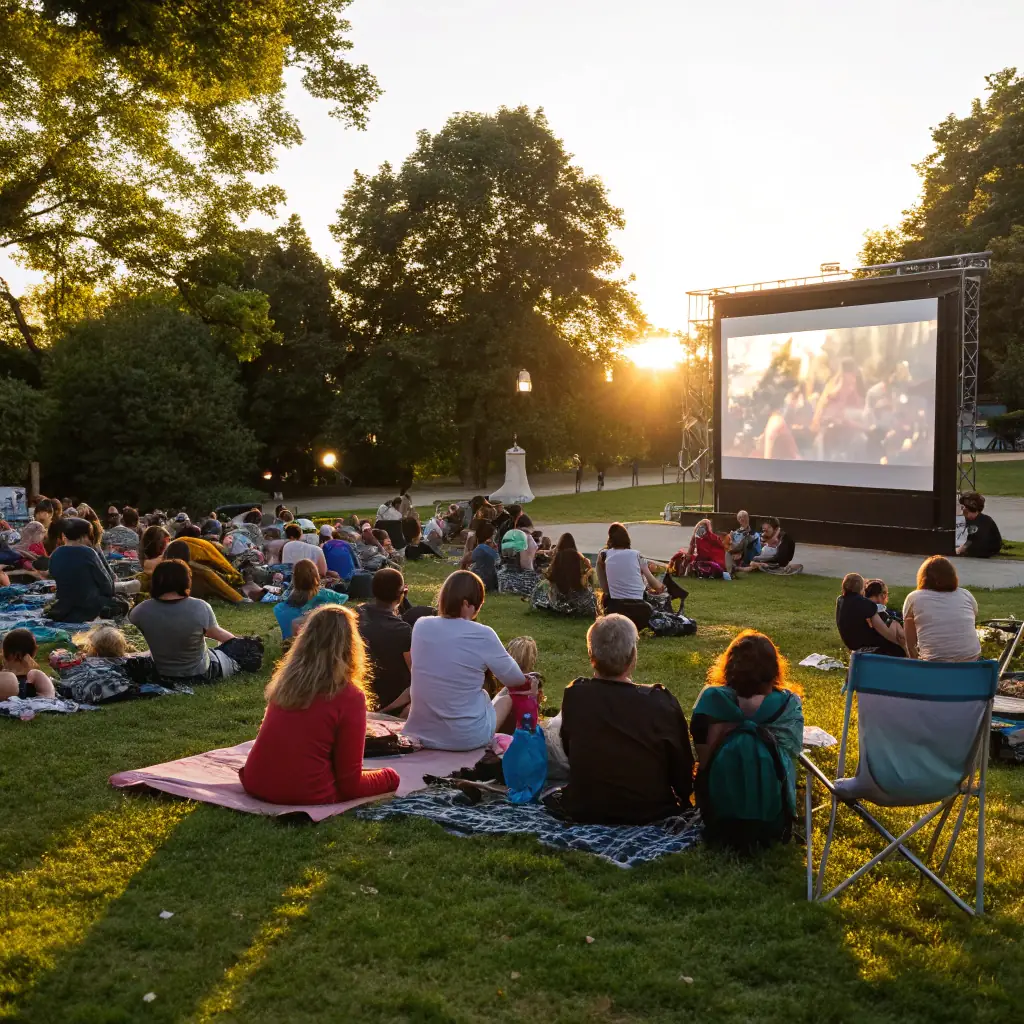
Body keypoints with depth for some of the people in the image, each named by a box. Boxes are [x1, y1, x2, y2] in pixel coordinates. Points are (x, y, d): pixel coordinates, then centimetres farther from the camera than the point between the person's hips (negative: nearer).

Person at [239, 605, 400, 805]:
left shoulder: (285, 679, 2)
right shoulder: (350, 696, -14)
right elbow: (350, 784, -8)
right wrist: (388, 777, 11)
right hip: (306, 795, -6)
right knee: (390, 776, 14)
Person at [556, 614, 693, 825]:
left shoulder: (574, 696, -13)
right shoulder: (661, 703, -21)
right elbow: (682, 770, -10)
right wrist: (683, 800, 11)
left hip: (583, 812, 1)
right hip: (649, 812, 0)